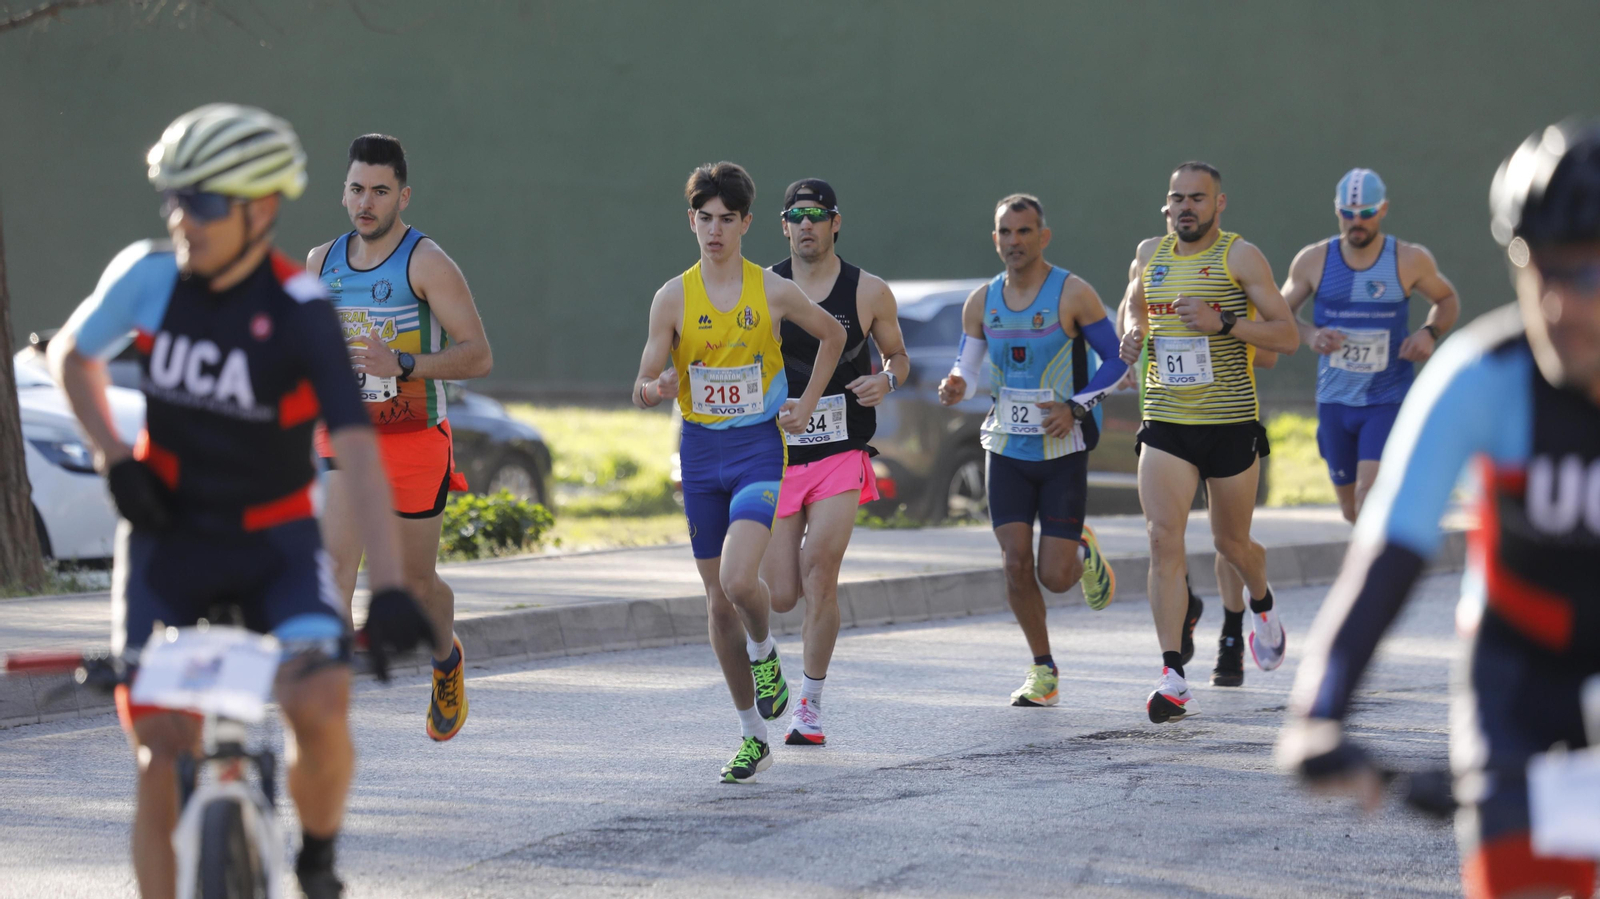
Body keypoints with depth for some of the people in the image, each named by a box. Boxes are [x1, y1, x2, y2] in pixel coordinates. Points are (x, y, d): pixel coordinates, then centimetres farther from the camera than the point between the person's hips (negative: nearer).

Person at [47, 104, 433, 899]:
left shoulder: (301, 313, -17)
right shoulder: (147, 277, -9)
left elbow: (357, 450, -24)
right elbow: (71, 355, 12)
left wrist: (389, 585, -34)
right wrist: (114, 458, -2)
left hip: (272, 544, -2)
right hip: (165, 537, 2)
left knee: (319, 705, -23)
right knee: (163, 755, -8)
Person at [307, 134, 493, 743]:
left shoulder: (427, 263, -11)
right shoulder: (323, 263, 6)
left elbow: (478, 356, -16)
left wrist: (402, 365, -29)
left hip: (415, 442, -3)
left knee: (416, 583, 10)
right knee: (335, 563, -19)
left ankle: (447, 660, 43)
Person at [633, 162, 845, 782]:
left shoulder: (772, 290, -4)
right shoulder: (673, 299, -1)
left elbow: (832, 334, 14)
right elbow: (643, 388, -1)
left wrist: (807, 404, 7)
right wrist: (654, 389, -24)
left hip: (759, 448, -3)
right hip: (700, 452, 3)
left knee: (738, 580, -24)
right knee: (718, 600, 6)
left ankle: (764, 651, 11)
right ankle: (753, 736, 18)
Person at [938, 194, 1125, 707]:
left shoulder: (1073, 294, -9)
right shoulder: (981, 303, 3)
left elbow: (1116, 360, -4)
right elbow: (967, 369, 11)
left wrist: (1076, 408, -17)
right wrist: (955, 388, -14)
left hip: (1063, 452, -3)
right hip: (1006, 449, 3)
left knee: (1055, 577, -6)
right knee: (1016, 563, -7)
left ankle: (1084, 554, 32)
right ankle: (1043, 671, 10)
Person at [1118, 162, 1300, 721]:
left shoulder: (1240, 257, -6)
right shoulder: (1150, 255, 8)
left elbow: (1287, 337, -9)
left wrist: (1223, 322, -22)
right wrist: (1132, 330, 7)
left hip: (1232, 423, -3)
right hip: (1165, 424, 3)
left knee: (1231, 543, 12)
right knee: (1163, 539, -14)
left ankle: (1262, 602, 49)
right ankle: (1173, 679, -18)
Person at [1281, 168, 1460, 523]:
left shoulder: (1409, 260, -5)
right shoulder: (1313, 261, -2)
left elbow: (1447, 300, 12)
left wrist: (1430, 332, -10)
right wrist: (1309, 335, -13)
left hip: (1388, 400, -3)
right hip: (1334, 400, 3)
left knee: (1370, 497, -20)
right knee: (1350, 509, 14)